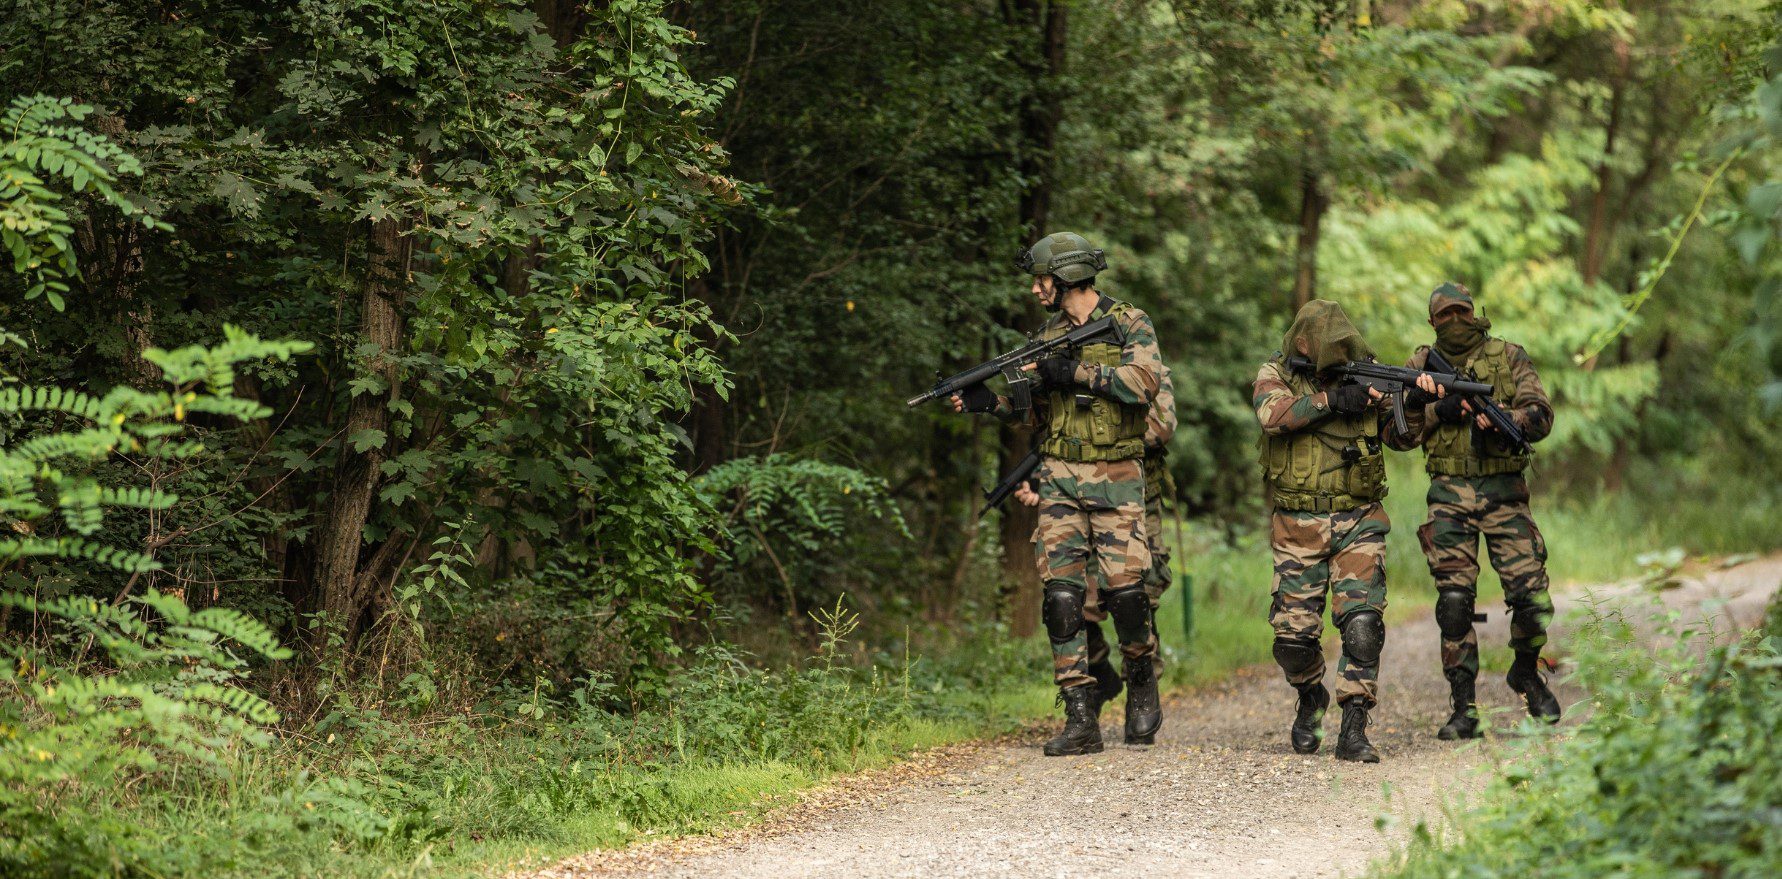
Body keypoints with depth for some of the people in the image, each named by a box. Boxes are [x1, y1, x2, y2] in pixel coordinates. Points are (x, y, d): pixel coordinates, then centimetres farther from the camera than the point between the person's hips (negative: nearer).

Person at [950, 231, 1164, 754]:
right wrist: (990, 403, 6)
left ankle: (1143, 691, 17)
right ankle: (1081, 720, -7)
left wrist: (1076, 372, -18)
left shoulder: (1128, 324, -1)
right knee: (1062, 592, -7)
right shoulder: (1050, 334, 14)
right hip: (1059, 480, 4)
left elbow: (1144, 381, -19)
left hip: (1116, 480, -4)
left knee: (1124, 589, -10)